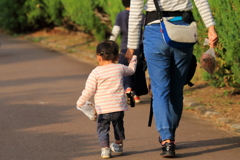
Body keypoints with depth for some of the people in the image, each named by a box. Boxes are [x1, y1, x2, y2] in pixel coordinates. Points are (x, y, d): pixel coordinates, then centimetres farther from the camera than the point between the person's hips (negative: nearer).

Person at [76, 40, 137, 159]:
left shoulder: (96, 72, -9)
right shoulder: (120, 68, 2)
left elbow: (89, 91, -8)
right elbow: (131, 70, 25)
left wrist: (80, 102, 6)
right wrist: (133, 60, 46)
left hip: (103, 109, -4)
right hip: (119, 107, 4)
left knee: (102, 128, 7)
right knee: (118, 125, 24)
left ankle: (105, 148, -4)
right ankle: (118, 145, 41)